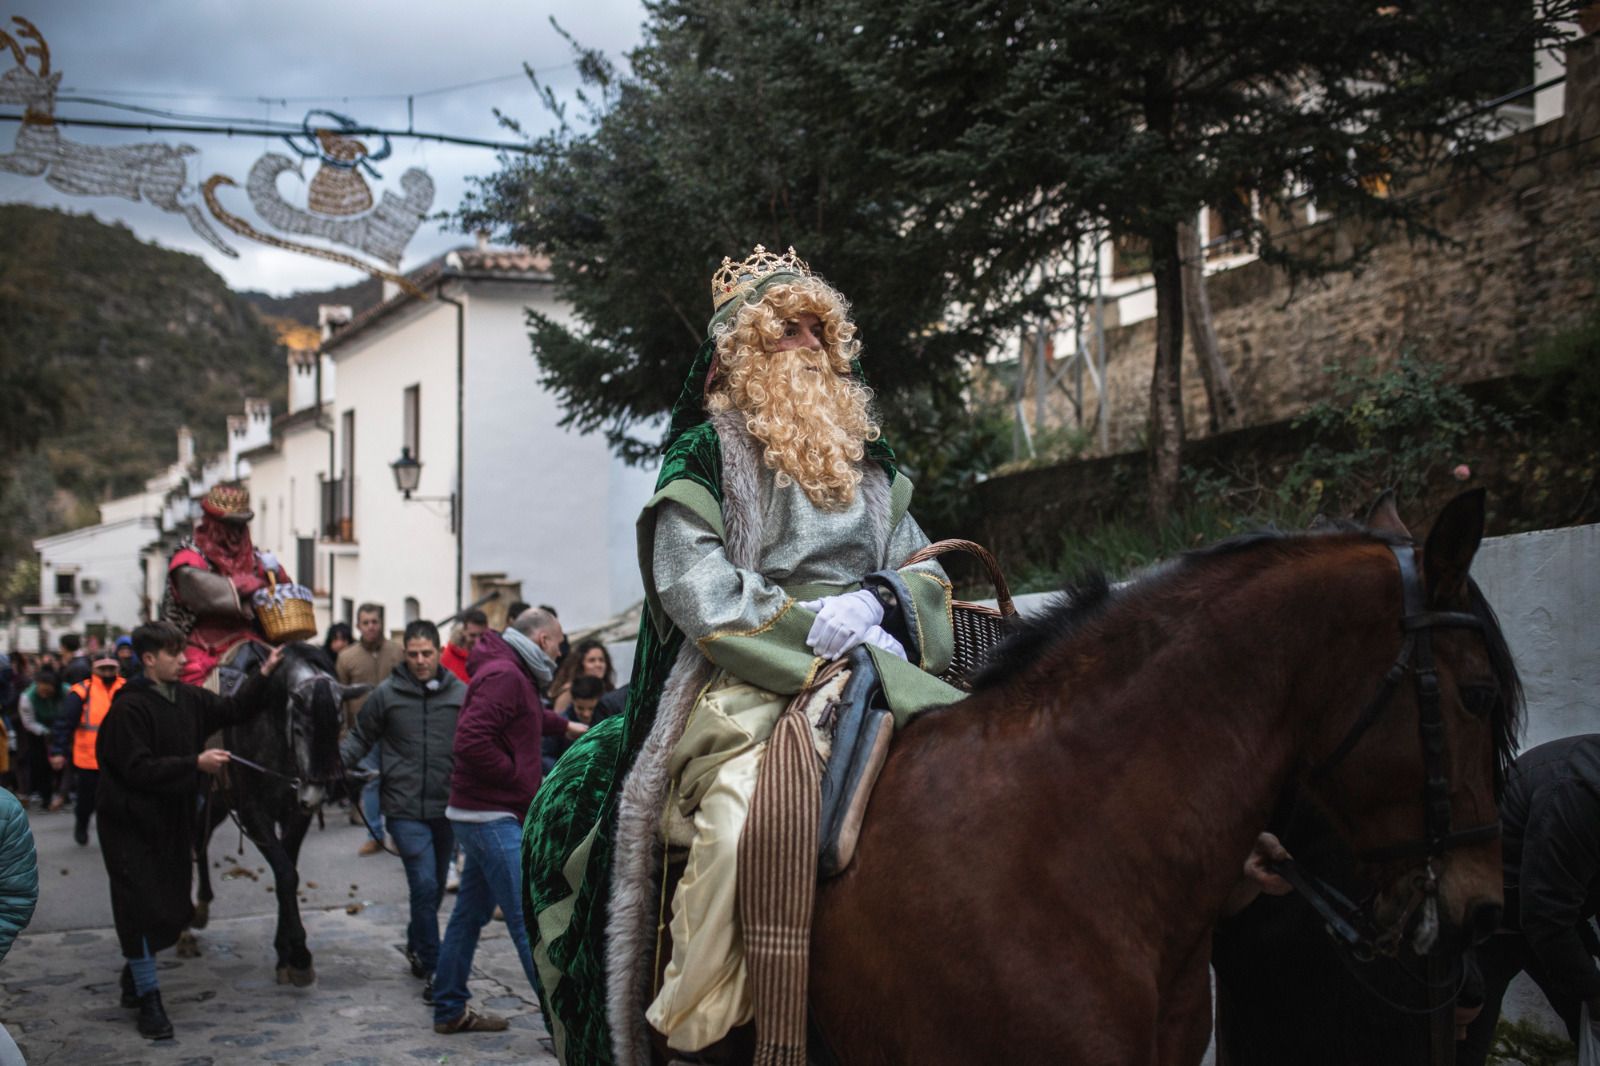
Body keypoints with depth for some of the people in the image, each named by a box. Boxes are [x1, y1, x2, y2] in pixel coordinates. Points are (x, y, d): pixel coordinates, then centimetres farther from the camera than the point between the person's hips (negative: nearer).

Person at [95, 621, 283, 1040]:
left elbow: (233, 710, 15)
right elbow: (139, 769, -23)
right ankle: (148, 998, 5)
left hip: (174, 820, 7)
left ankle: (135, 971, 32)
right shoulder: (129, 707, -18)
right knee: (142, 907, -5)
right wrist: (197, 763, -24)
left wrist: (263, 673, 4)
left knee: (173, 907, 12)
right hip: (132, 823, -7)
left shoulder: (188, 698, 5)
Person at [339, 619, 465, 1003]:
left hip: (447, 808, 3)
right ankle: (432, 970, -5)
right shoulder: (386, 694, -1)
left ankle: (416, 947, 40)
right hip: (405, 809, -3)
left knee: (435, 888, 16)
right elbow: (360, 738, 6)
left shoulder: (460, 694, 2)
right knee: (424, 885, -13)